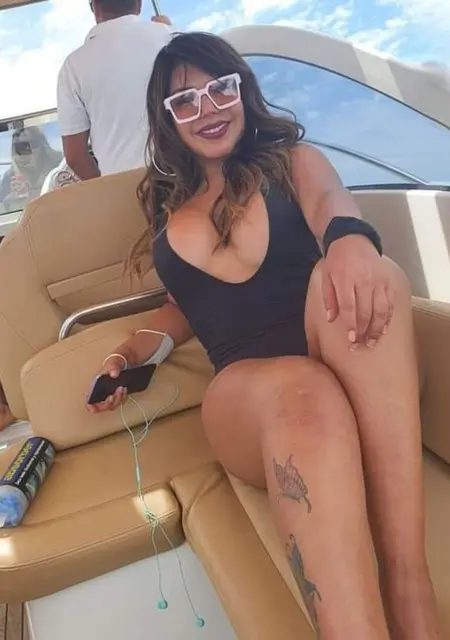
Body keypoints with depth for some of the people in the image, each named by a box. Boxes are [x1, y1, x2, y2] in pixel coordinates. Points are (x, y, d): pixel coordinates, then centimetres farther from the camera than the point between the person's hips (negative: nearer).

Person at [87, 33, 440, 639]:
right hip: (244, 385, 0)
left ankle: (408, 586, -35)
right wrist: (128, 354, 10)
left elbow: (328, 198, -6)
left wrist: (349, 236, -32)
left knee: (360, 280, -35)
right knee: (302, 393, -37)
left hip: (343, 361, 1)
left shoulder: (292, 158, 18)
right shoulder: (169, 203, 23)